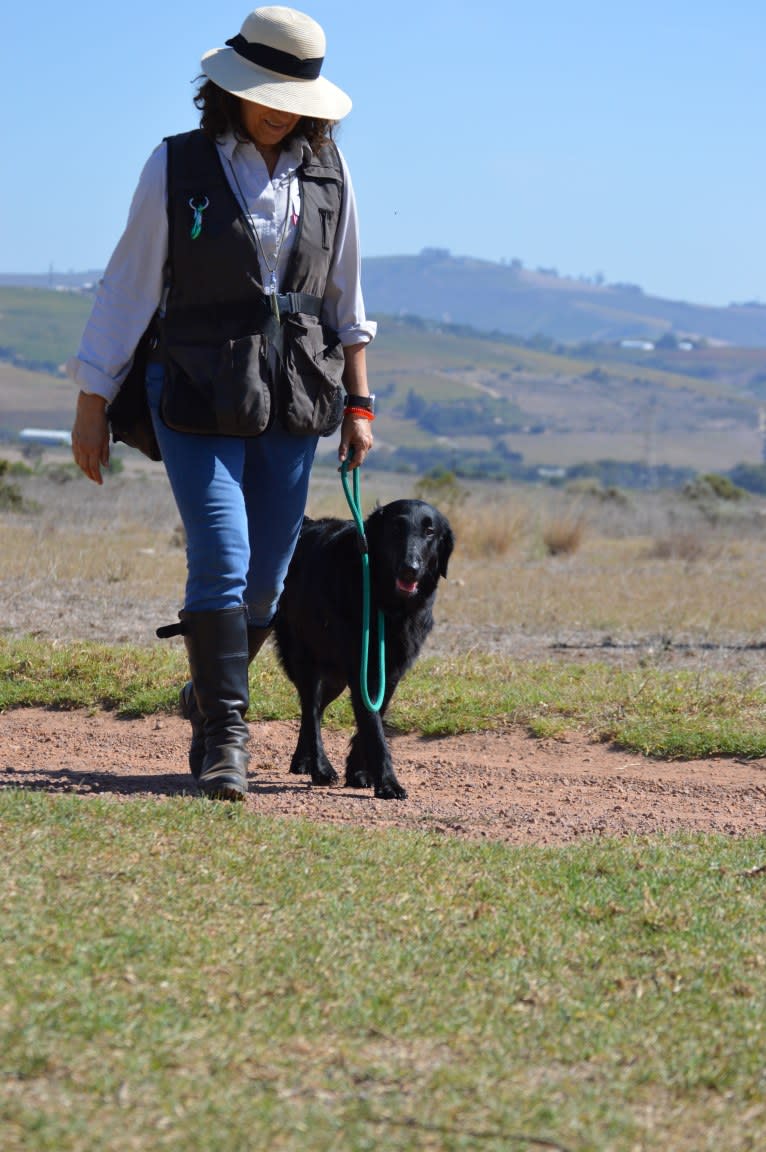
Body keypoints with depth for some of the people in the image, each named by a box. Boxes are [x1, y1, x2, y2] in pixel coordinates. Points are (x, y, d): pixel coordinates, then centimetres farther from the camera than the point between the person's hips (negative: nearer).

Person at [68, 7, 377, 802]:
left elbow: (345, 297, 15)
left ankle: (207, 697, 31)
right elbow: (129, 286, 0)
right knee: (221, 563, -14)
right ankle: (225, 736, -7)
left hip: (293, 401, 3)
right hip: (198, 397, -3)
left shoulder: (327, 172, 6)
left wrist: (358, 404, 14)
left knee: (266, 578, 6)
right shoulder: (177, 168, -3)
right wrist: (92, 404, 0)